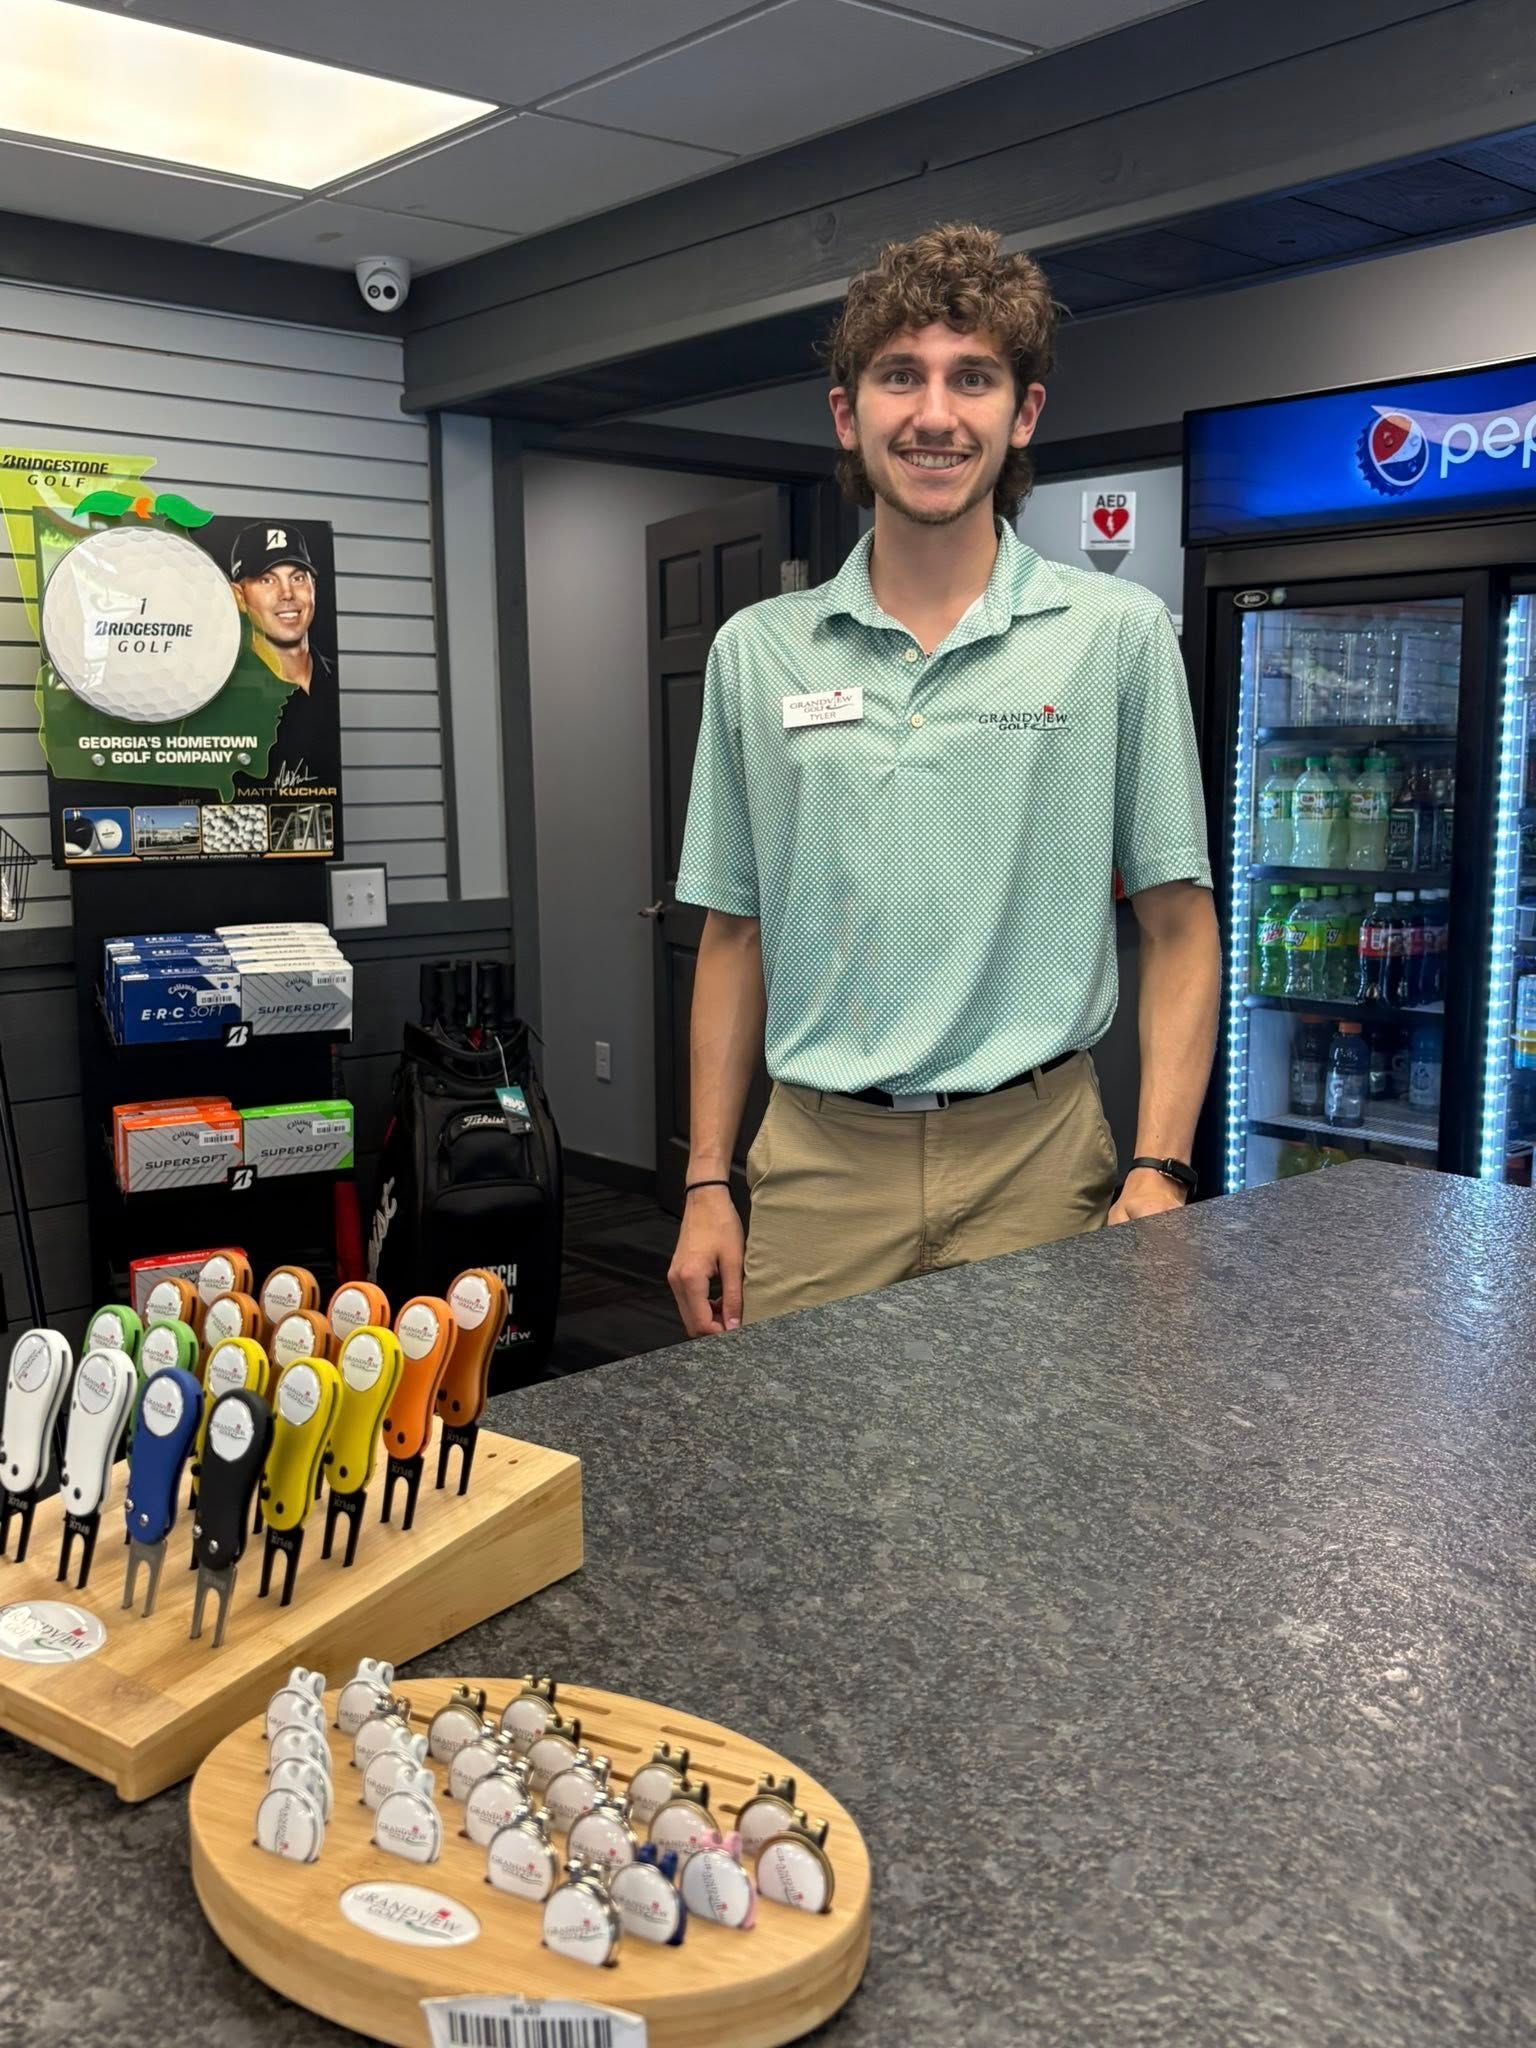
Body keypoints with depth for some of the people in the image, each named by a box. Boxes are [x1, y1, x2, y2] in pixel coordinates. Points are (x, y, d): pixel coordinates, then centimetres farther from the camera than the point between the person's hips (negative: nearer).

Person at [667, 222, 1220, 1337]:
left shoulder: (1119, 632, 0)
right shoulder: (756, 650, 6)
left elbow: (1179, 928, 1)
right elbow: (735, 935, 10)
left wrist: (1158, 1173, -9)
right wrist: (708, 1184, 5)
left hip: (1033, 1160, -1)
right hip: (817, 1163, 2)